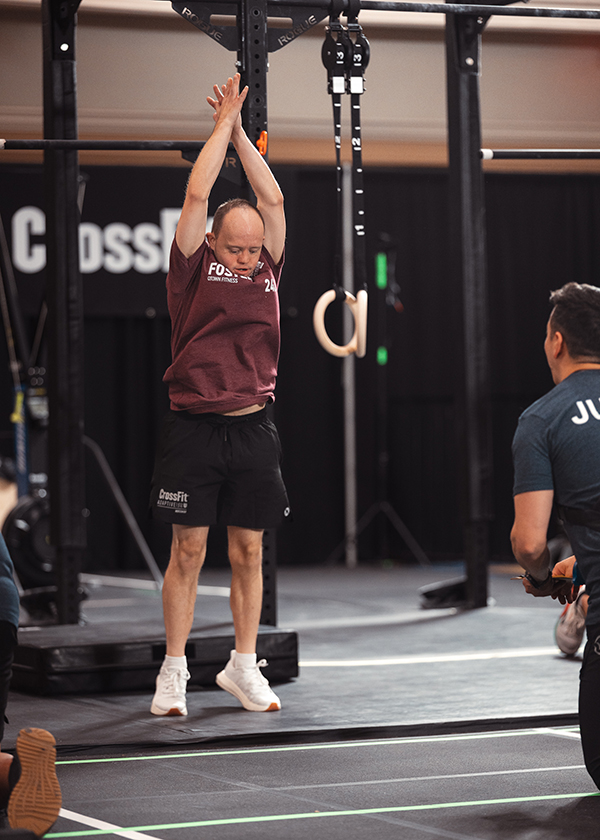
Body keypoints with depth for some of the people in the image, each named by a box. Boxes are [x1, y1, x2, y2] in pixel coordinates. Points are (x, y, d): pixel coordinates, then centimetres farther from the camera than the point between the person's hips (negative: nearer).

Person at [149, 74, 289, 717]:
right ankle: (173, 671, 7)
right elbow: (197, 194, -7)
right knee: (188, 550, 0)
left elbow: (272, 198, 6)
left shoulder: (268, 269, 10)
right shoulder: (193, 267, 0)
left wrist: (240, 131, 11)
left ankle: (243, 666, 18)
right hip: (194, 427, -3)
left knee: (249, 551, 8)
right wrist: (223, 123, 2)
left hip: (252, 428, 4)